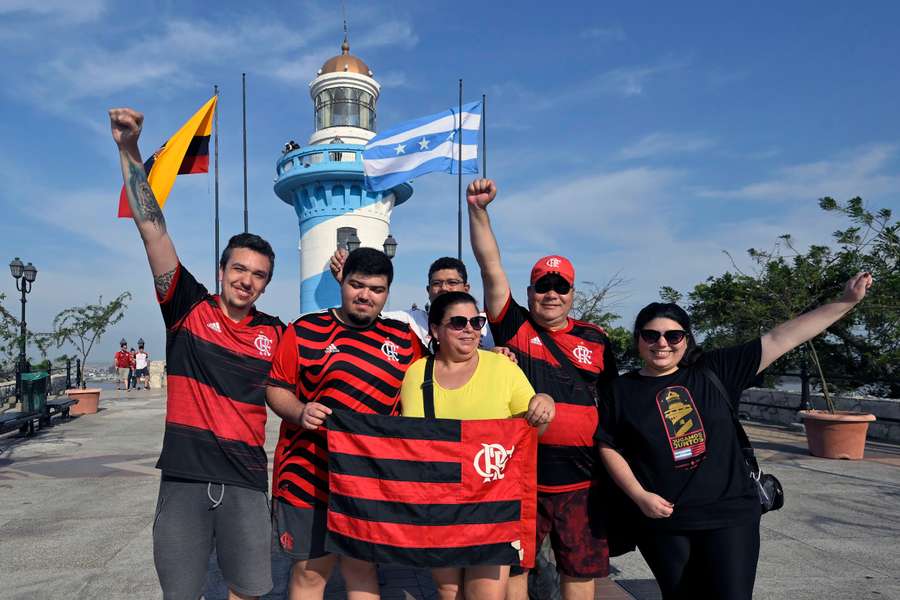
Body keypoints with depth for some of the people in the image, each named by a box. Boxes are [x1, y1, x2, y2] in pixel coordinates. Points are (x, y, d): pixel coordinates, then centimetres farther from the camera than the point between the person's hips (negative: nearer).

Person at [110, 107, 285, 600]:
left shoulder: (275, 332, 5)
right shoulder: (190, 309, 0)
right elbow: (152, 228, -6)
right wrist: (129, 150, -12)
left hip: (245, 482, 1)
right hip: (184, 477, -1)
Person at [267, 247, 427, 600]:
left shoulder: (403, 338, 6)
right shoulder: (305, 330, -1)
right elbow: (275, 388, 1)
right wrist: (300, 412, -18)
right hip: (309, 475, -2)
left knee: (361, 567, 15)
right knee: (311, 571, 10)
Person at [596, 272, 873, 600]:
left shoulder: (714, 370, -1)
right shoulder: (620, 390, -2)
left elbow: (779, 339, -1)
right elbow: (609, 448, 2)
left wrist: (845, 301, -2)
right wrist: (640, 496, -10)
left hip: (730, 514, 0)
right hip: (663, 522, 0)